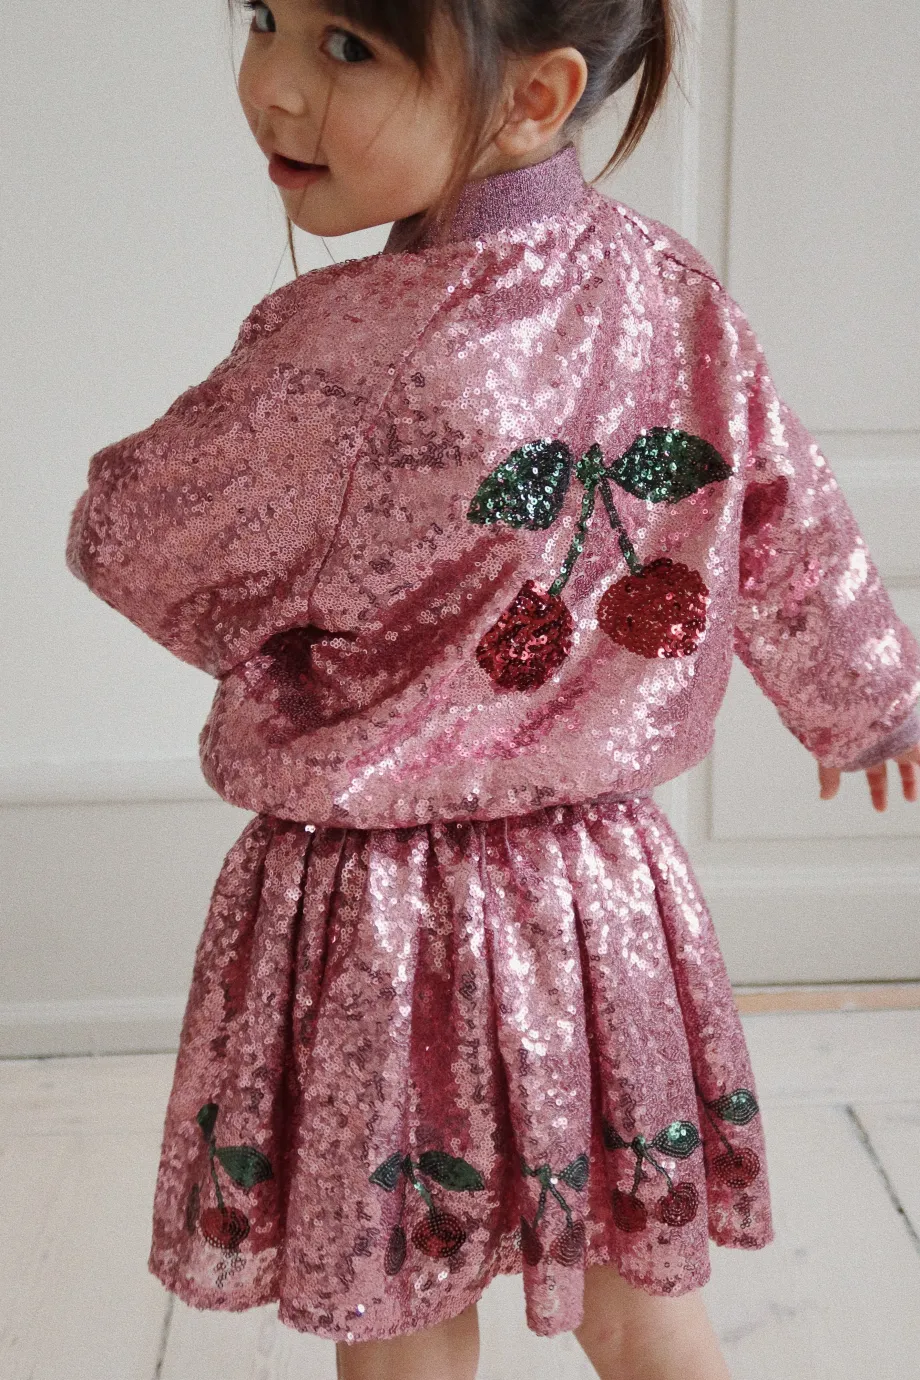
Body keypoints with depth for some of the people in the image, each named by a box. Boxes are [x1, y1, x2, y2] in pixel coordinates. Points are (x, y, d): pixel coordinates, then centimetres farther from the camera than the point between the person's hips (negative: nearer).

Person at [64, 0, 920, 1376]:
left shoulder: (335, 350, -24)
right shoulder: (681, 294, -5)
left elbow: (129, 545, -9)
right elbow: (801, 548, 7)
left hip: (374, 921, -5)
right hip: (601, 891, 5)